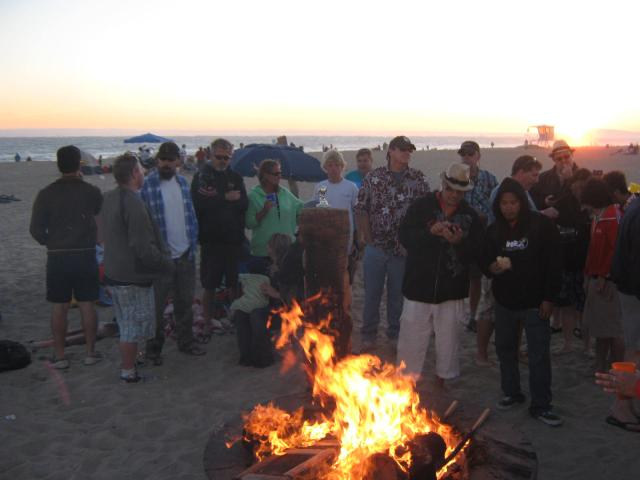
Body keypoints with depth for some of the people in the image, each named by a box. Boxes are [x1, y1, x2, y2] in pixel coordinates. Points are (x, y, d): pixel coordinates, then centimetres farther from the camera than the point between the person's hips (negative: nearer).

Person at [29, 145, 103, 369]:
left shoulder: (46, 194, -7)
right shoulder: (91, 192, -5)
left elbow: (36, 229, -6)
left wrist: (51, 242, 13)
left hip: (57, 257, 0)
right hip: (85, 255, 0)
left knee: (59, 307, 7)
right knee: (87, 305, 9)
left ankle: (59, 355, 13)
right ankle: (90, 352, 16)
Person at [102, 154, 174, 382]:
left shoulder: (109, 198, 7)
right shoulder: (133, 204, -23)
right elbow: (143, 247, -25)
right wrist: (166, 263, -12)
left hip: (113, 272, 9)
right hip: (133, 276, -9)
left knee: (126, 323, 22)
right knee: (134, 326, 4)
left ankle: (128, 362, 34)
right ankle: (128, 372, 15)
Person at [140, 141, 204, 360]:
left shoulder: (182, 182, 7)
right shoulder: (147, 185, -10)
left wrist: (193, 245, 4)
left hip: (185, 255, 5)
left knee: (185, 301, 17)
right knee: (157, 305, 6)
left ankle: (186, 341, 32)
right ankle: (154, 347, 21)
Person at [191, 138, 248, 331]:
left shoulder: (235, 177, 9)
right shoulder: (202, 176, -2)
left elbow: (244, 204, -4)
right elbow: (199, 203, -17)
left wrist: (215, 200, -16)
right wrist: (225, 198, -15)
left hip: (233, 237, 4)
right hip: (211, 237, -3)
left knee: (235, 280, 9)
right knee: (210, 282, 5)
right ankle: (207, 317, 19)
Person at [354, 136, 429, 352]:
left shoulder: (418, 178, 2)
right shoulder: (373, 177, 1)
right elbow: (361, 209, 1)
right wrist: (367, 237, -5)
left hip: (404, 248, 1)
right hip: (376, 246, 0)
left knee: (397, 293, 11)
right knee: (372, 292, 7)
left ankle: (395, 334, 27)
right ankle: (369, 335, 20)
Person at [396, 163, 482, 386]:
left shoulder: (470, 215, 3)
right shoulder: (421, 206, -1)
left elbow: (475, 253, 0)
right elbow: (404, 236, -7)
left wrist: (460, 242, -19)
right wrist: (430, 232, -21)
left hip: (452, 292, 2)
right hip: (419, 287, -1)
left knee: (448, 343, 11)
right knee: (411, 342, 5)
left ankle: (440, 383, 30)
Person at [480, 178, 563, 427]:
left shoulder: (541, 225, -10)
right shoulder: (494, 230, 2)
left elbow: (554, 264, -9)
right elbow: (484, 259, 10)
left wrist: (549, 298, -12)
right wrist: (491, 268, -14)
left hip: (534, 301, -4)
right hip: (505, 300, 5)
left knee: (539, 354, -1)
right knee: (505, 348, 15)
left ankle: (540, 405, 9)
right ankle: (512, 392, 34)